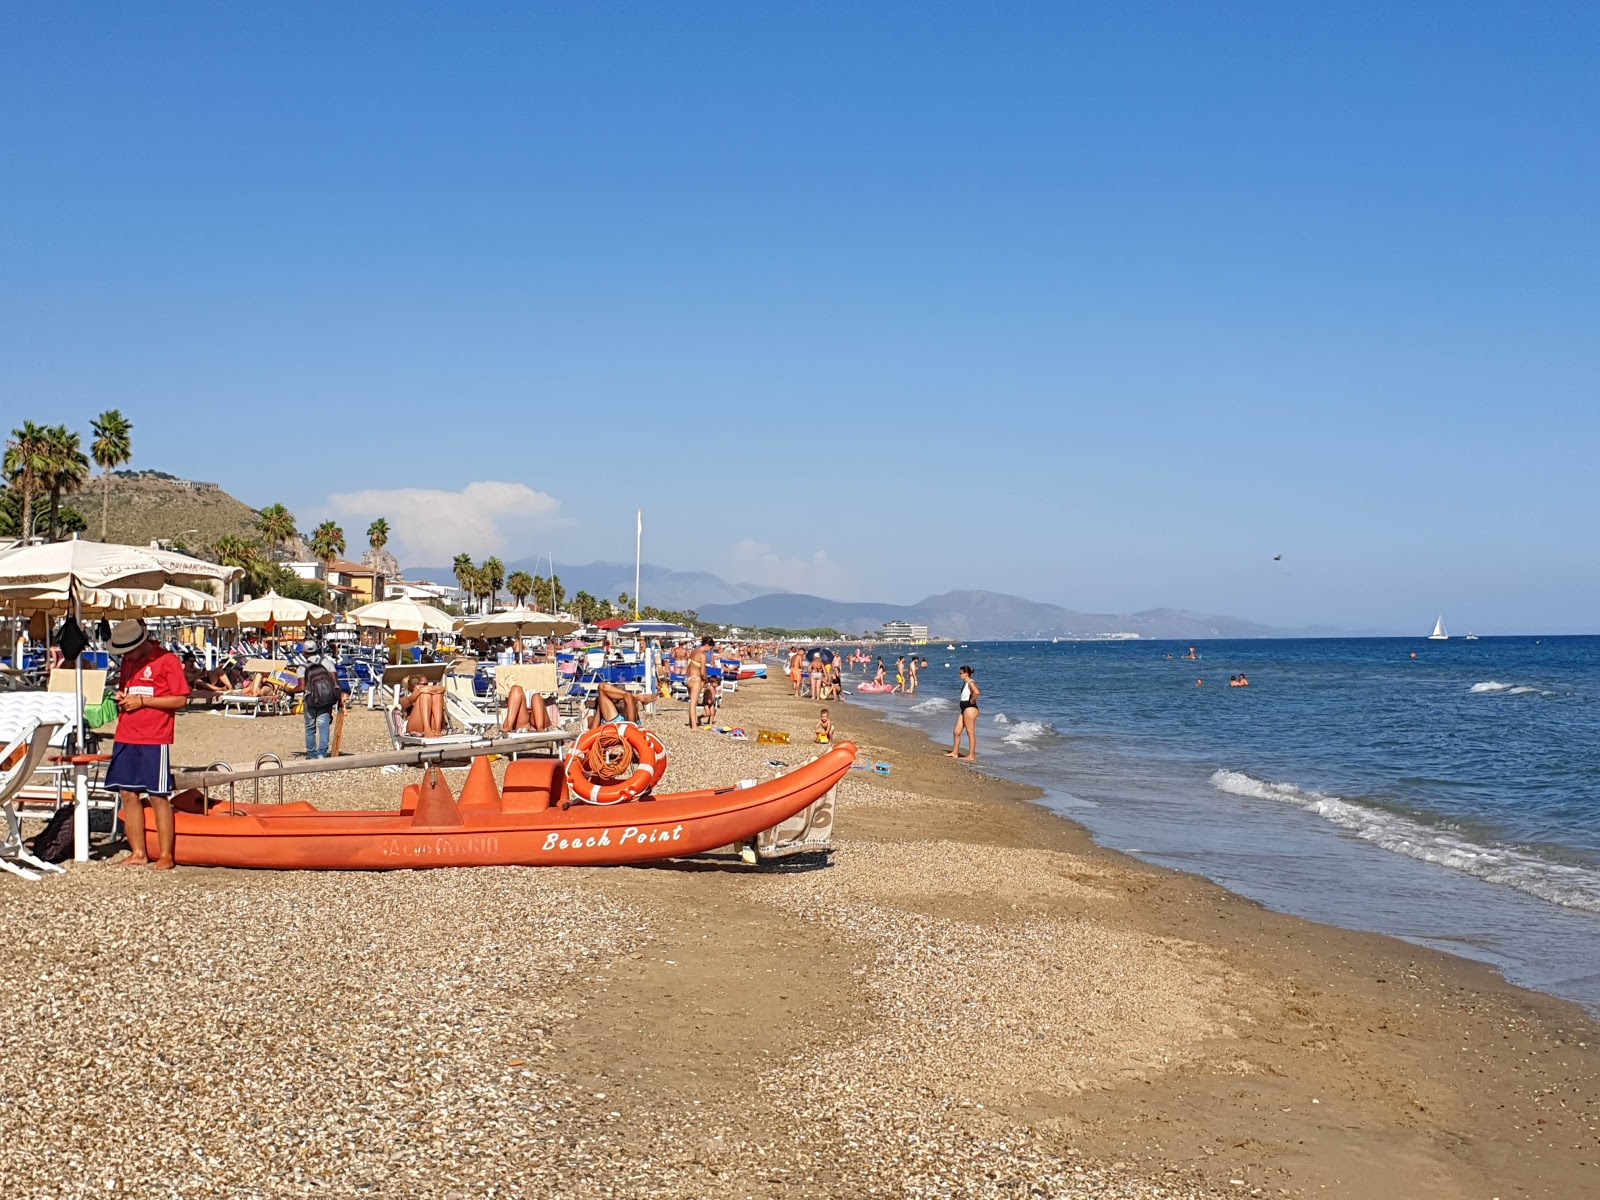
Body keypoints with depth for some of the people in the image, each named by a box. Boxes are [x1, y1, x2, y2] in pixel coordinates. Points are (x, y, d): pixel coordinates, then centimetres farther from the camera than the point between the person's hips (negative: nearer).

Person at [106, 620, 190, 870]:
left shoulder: (167, 660, -7)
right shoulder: (127, 661, 15)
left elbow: (180, 699, -10)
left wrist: (142, 701, -14)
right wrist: (121, 697, 3)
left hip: (155, 740, -7)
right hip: (125, 738, 7)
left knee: (158, 796, -4)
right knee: (129, 795, 6)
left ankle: (166, 855, 1)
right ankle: (138, 852, 13)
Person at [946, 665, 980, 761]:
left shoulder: (970, 682, -15)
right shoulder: (965, 683, 15)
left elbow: (976, 692, -35)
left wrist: (972, 701, -20)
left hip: (970, 709, -11)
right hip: (964, 709, 11)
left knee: (970, 733, -5)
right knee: (957, 732, 13)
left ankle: (971, 756, -1)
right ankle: (955, 753, 22)